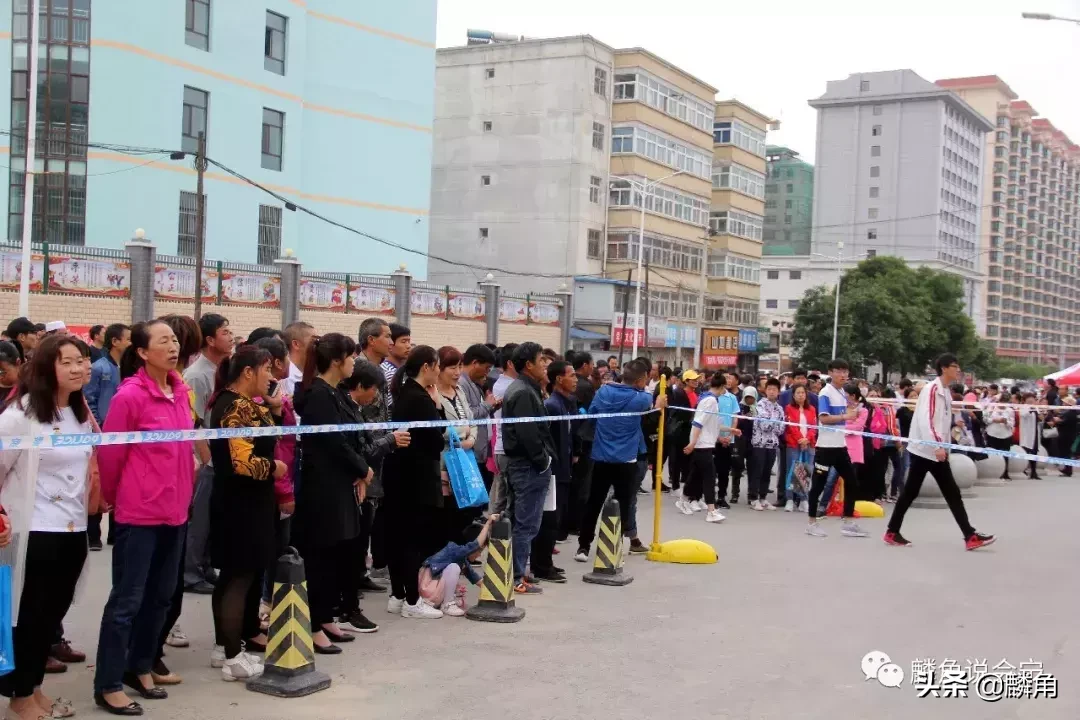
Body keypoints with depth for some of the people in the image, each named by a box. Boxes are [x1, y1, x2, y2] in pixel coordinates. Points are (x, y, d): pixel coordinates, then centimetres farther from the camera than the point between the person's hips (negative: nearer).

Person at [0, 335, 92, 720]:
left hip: (74, 531, 7)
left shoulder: (82, 414, 11)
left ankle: (33, 687, 29)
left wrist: (96, 499, 17)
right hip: (35, 533, -6)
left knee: (53, 613, 14)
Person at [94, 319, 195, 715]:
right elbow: (109, 455, -8)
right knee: (128, 599, 0)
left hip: (174, 511, 7)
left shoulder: (180, 391, 6)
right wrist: (113, 498, 4)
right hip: (139, 513, -7)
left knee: (160, 595, 15)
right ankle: (108, 685, 11)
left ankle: (140, 668, 30)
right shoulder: (130, 395, -15)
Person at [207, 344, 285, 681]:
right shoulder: (235, 407, -20)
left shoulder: (245, 404, 11)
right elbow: (244, 462, -28)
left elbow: (263, 438, 20)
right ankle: (233, 658, 0)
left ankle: (249, 633, 31)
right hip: (240, 506, -10)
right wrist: (273, 468, -11)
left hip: (250, 503, 10)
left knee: (251, 571, 18)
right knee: (239, 576, -5)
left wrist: (274, 410, 4)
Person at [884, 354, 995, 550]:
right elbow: (925, 420, -23)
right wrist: (937, 446, -28)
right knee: (910, 492, -1)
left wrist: (943, 447, 15)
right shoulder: (932, 389, -14)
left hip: (938, 451, 9)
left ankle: (970, 536, 1)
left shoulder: (945, 392, 13)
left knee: (952, 494, 3)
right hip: (923, 450, -9)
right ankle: (892, 532, 9)